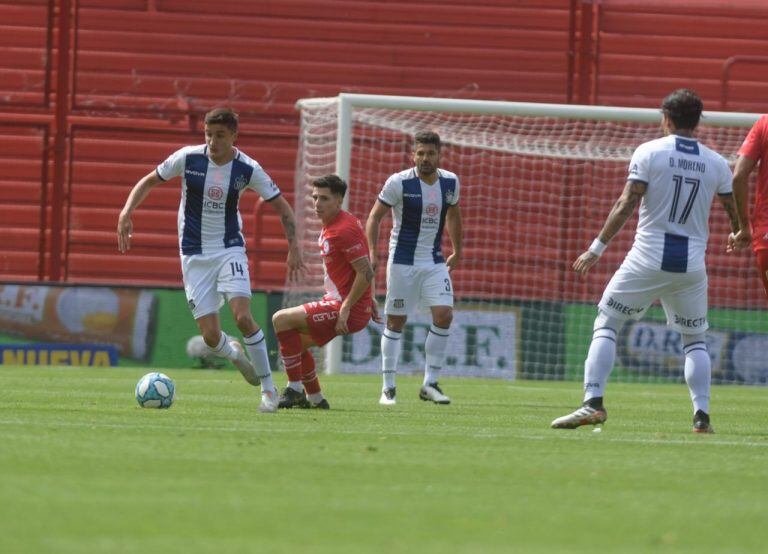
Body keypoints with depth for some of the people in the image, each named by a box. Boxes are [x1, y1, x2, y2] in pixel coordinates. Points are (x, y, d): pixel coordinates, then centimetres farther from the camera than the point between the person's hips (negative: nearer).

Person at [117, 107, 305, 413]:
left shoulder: (247, 169, -8)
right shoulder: (188, 158, -9)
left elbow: (282, 207, 2)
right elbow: (149, 181, 5)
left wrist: (293, 247, -8)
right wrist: (126, 212, -9)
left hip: (230, 249, -1)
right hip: (194, 255, 1)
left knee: (242, 316, -23)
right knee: (211, 337, -7)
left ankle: (268, 388, -8)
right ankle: (235, 353, 32)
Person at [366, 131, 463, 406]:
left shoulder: (450, 182, 2)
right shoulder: (399, 182, -12)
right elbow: (375, 216, -6)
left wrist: (457, 251, 23)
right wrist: (372, 253, -15)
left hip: (435, 263, 4)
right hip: (402, 262, -4)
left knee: (444, 315, -10)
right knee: (395, 321, 0)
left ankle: (430, 383, -1)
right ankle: (388, 387, 8)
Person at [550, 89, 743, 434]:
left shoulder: (649, 152, -3)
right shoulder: (716, 164, 6)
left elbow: (626, 204, -10)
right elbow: (734, 214, 14)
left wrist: (597, 248, -6)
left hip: (648, 260, -3)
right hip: (692, 263, 3)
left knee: (606, 324, 6)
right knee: (695, 340, 17)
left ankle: (593, 403, -7)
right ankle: (701, 415, 4)